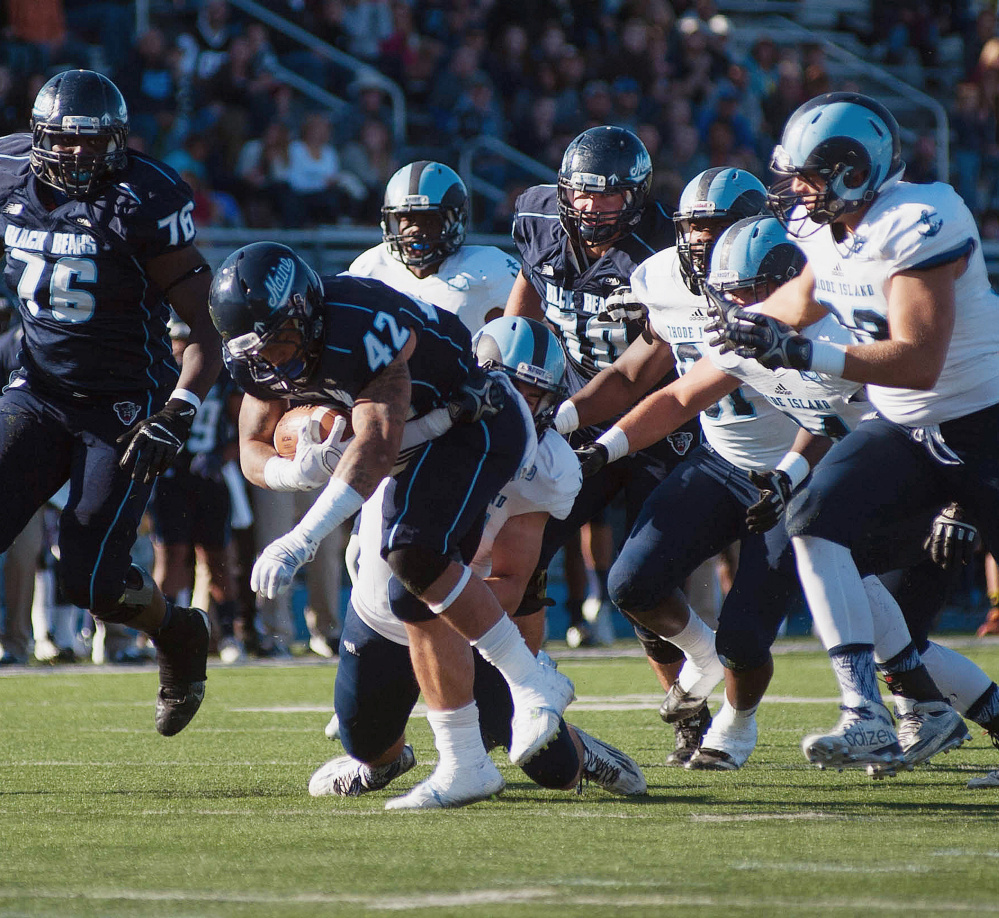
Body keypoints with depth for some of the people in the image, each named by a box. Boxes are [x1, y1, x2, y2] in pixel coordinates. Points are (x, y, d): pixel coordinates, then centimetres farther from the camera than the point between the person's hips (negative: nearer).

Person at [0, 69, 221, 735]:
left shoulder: (144, 203, -16)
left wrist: (177, 416, -22)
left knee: (91, 577, -10)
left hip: (126, 405, -5)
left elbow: (207, 324, -14)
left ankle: (177, 633, 21)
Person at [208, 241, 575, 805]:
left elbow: (377, 447, -39)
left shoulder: (359, 328, -34)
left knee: (415, 552, -29)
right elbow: (254, 452, 2)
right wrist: (299, 471, -24)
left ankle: (533, 684, -17)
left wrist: (300, 541, -45)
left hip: (482, 425, -9)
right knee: (418, 604, 0)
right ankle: (466, 769, 6)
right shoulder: (262, 358, -7)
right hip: (424, 449, 9)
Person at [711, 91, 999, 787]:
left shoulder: (918, 224, -26)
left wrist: (803, 353, -37)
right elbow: (807, 298, 24)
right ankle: (866, 716, -18)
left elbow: (917, 361, -33)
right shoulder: (826, 228, 0)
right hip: (903, 429, 7)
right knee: (817, 520, -14)